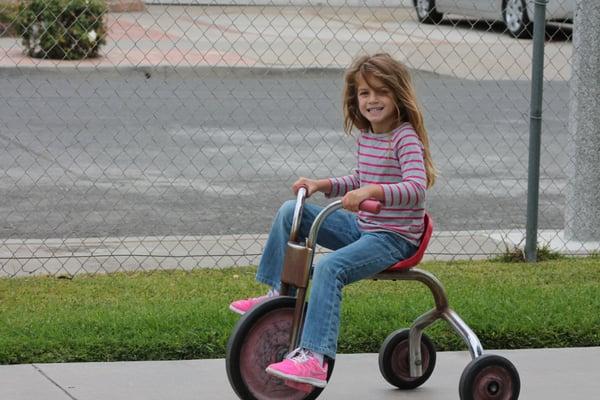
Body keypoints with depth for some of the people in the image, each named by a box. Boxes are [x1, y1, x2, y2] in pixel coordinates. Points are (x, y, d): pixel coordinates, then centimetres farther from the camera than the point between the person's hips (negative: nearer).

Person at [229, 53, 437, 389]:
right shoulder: (366, 136, 10)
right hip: (363, 226, 9)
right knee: (291, 211, 5)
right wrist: (323, 185, 10)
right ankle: (280, 294, 13)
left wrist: (372, 192, -44)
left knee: (329, 267, -33)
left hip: (394, 238, -9)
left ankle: (314, 358, -40)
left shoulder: (405, 138, -16)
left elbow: (416, 188, -30)